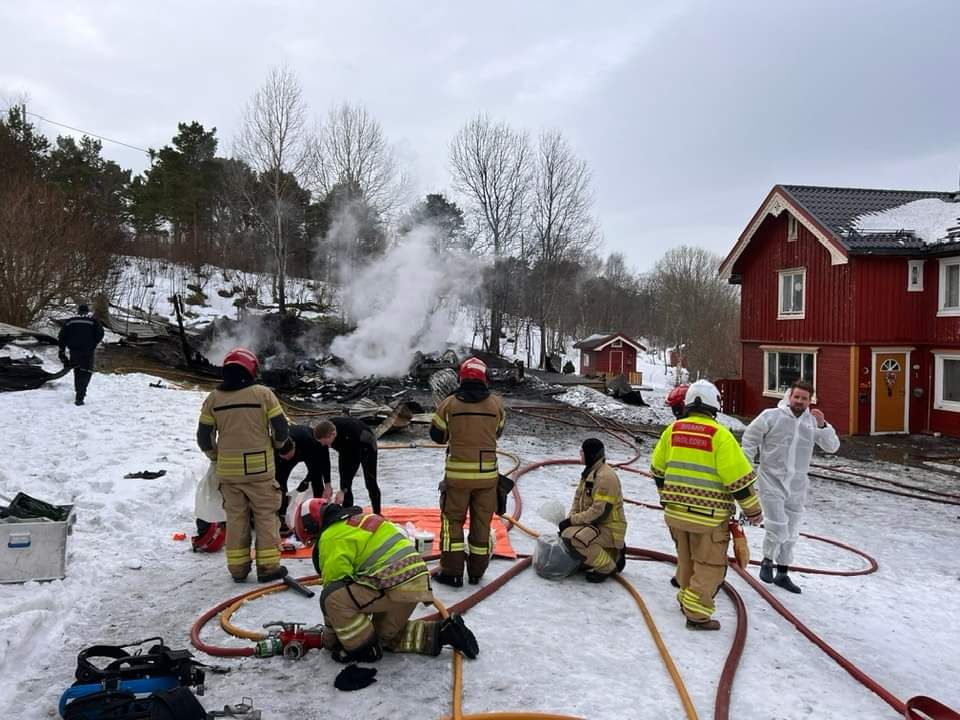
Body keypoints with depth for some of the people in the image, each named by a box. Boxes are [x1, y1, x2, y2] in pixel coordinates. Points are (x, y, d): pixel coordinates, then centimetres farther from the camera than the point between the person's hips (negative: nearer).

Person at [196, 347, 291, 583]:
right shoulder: (263, 394, -7)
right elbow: (282, 429, -6)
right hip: (259, 468, -3)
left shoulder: (213, 399, 2)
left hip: (227, 469, 3)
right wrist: (277, 445, 15)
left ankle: (237, 567, 18)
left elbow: (204, 437, 5)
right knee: (265, 515, 7)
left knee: (235, 517, 13)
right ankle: (268, 566, 10)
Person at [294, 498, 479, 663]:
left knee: (332, 598, -10)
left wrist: (330, 637, 9)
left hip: (397, 586, -10)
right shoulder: (356, 520, 22)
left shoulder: (332, 537, -7)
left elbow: (335, 584, -6)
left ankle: (363, 649, 3)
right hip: (416, 582, 10)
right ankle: (443, 632, 18)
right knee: (387, 636, 26)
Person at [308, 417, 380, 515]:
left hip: (366, 446, -5)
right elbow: (324, 459, -19)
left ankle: (377, 515, 7)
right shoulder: (323, 432, -31)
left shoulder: (351, 434, -46)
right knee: (344, 483, -4)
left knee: (370, 483, -5)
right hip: (346, 448, 5)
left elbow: (353, 463, -39)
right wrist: (327, 485, -19)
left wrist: (343, 490, -36)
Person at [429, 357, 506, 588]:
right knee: (482, 521, 13)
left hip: (457, 473, -2)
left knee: (452, 519, 10)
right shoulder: (496, 403, -2)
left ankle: (452, 572, 10)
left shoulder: (449, 404, -7)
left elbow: (437, 435, 4)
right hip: (487, 473, 2)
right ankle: (476, 572, 22)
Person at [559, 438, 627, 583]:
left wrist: (572, 520, -20)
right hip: (596, 525, 10)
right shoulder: (589, 472, 9)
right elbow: (578, 498, 13)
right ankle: (613, 555, 20)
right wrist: (569, 521, -3)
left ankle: (606, 567, -9)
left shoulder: (605, 477, -23)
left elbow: (600, 512, -27)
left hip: (609, 529, -10)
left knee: (572, 537, -30)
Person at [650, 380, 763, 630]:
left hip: (675, 511, 5)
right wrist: (753, 510, -2)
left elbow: (658, 468, 12)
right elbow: (739, 477, -14)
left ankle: (687, 598, 37)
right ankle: (697, 614, 9)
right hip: (708, 515, -5)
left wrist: (666, 496, 27)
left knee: (686, 559, 23)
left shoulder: (673, 429, 3)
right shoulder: (719, 435, -14)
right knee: (710, 565, 8)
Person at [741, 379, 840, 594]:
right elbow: (749, 438, -1)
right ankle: (767, 560, 17)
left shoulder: (812, 422, 3)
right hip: (771, 482, -5)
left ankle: (783, 574, 30)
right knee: (778, 527, -12)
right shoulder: (771, 416, -9)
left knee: (790, 533, 14)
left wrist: (823, 425, -16)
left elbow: (832, 447, -1)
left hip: (797, 486, 5)